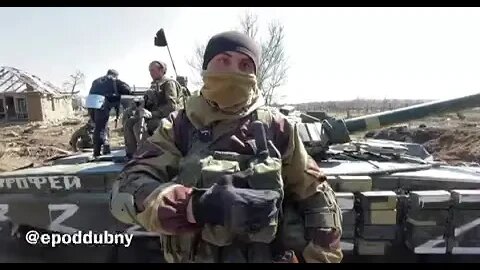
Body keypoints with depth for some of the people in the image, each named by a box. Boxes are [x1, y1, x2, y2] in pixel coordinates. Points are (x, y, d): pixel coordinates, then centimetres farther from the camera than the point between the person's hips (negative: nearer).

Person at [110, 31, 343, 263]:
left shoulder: (276, 127, -7)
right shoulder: (179, 127, -8)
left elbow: (317, 199, -1)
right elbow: (126, 192, -20)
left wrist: (320, 258, -5)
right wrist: (198, 205, -35)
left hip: (269, 257, 1)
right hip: (193, 257, 0)